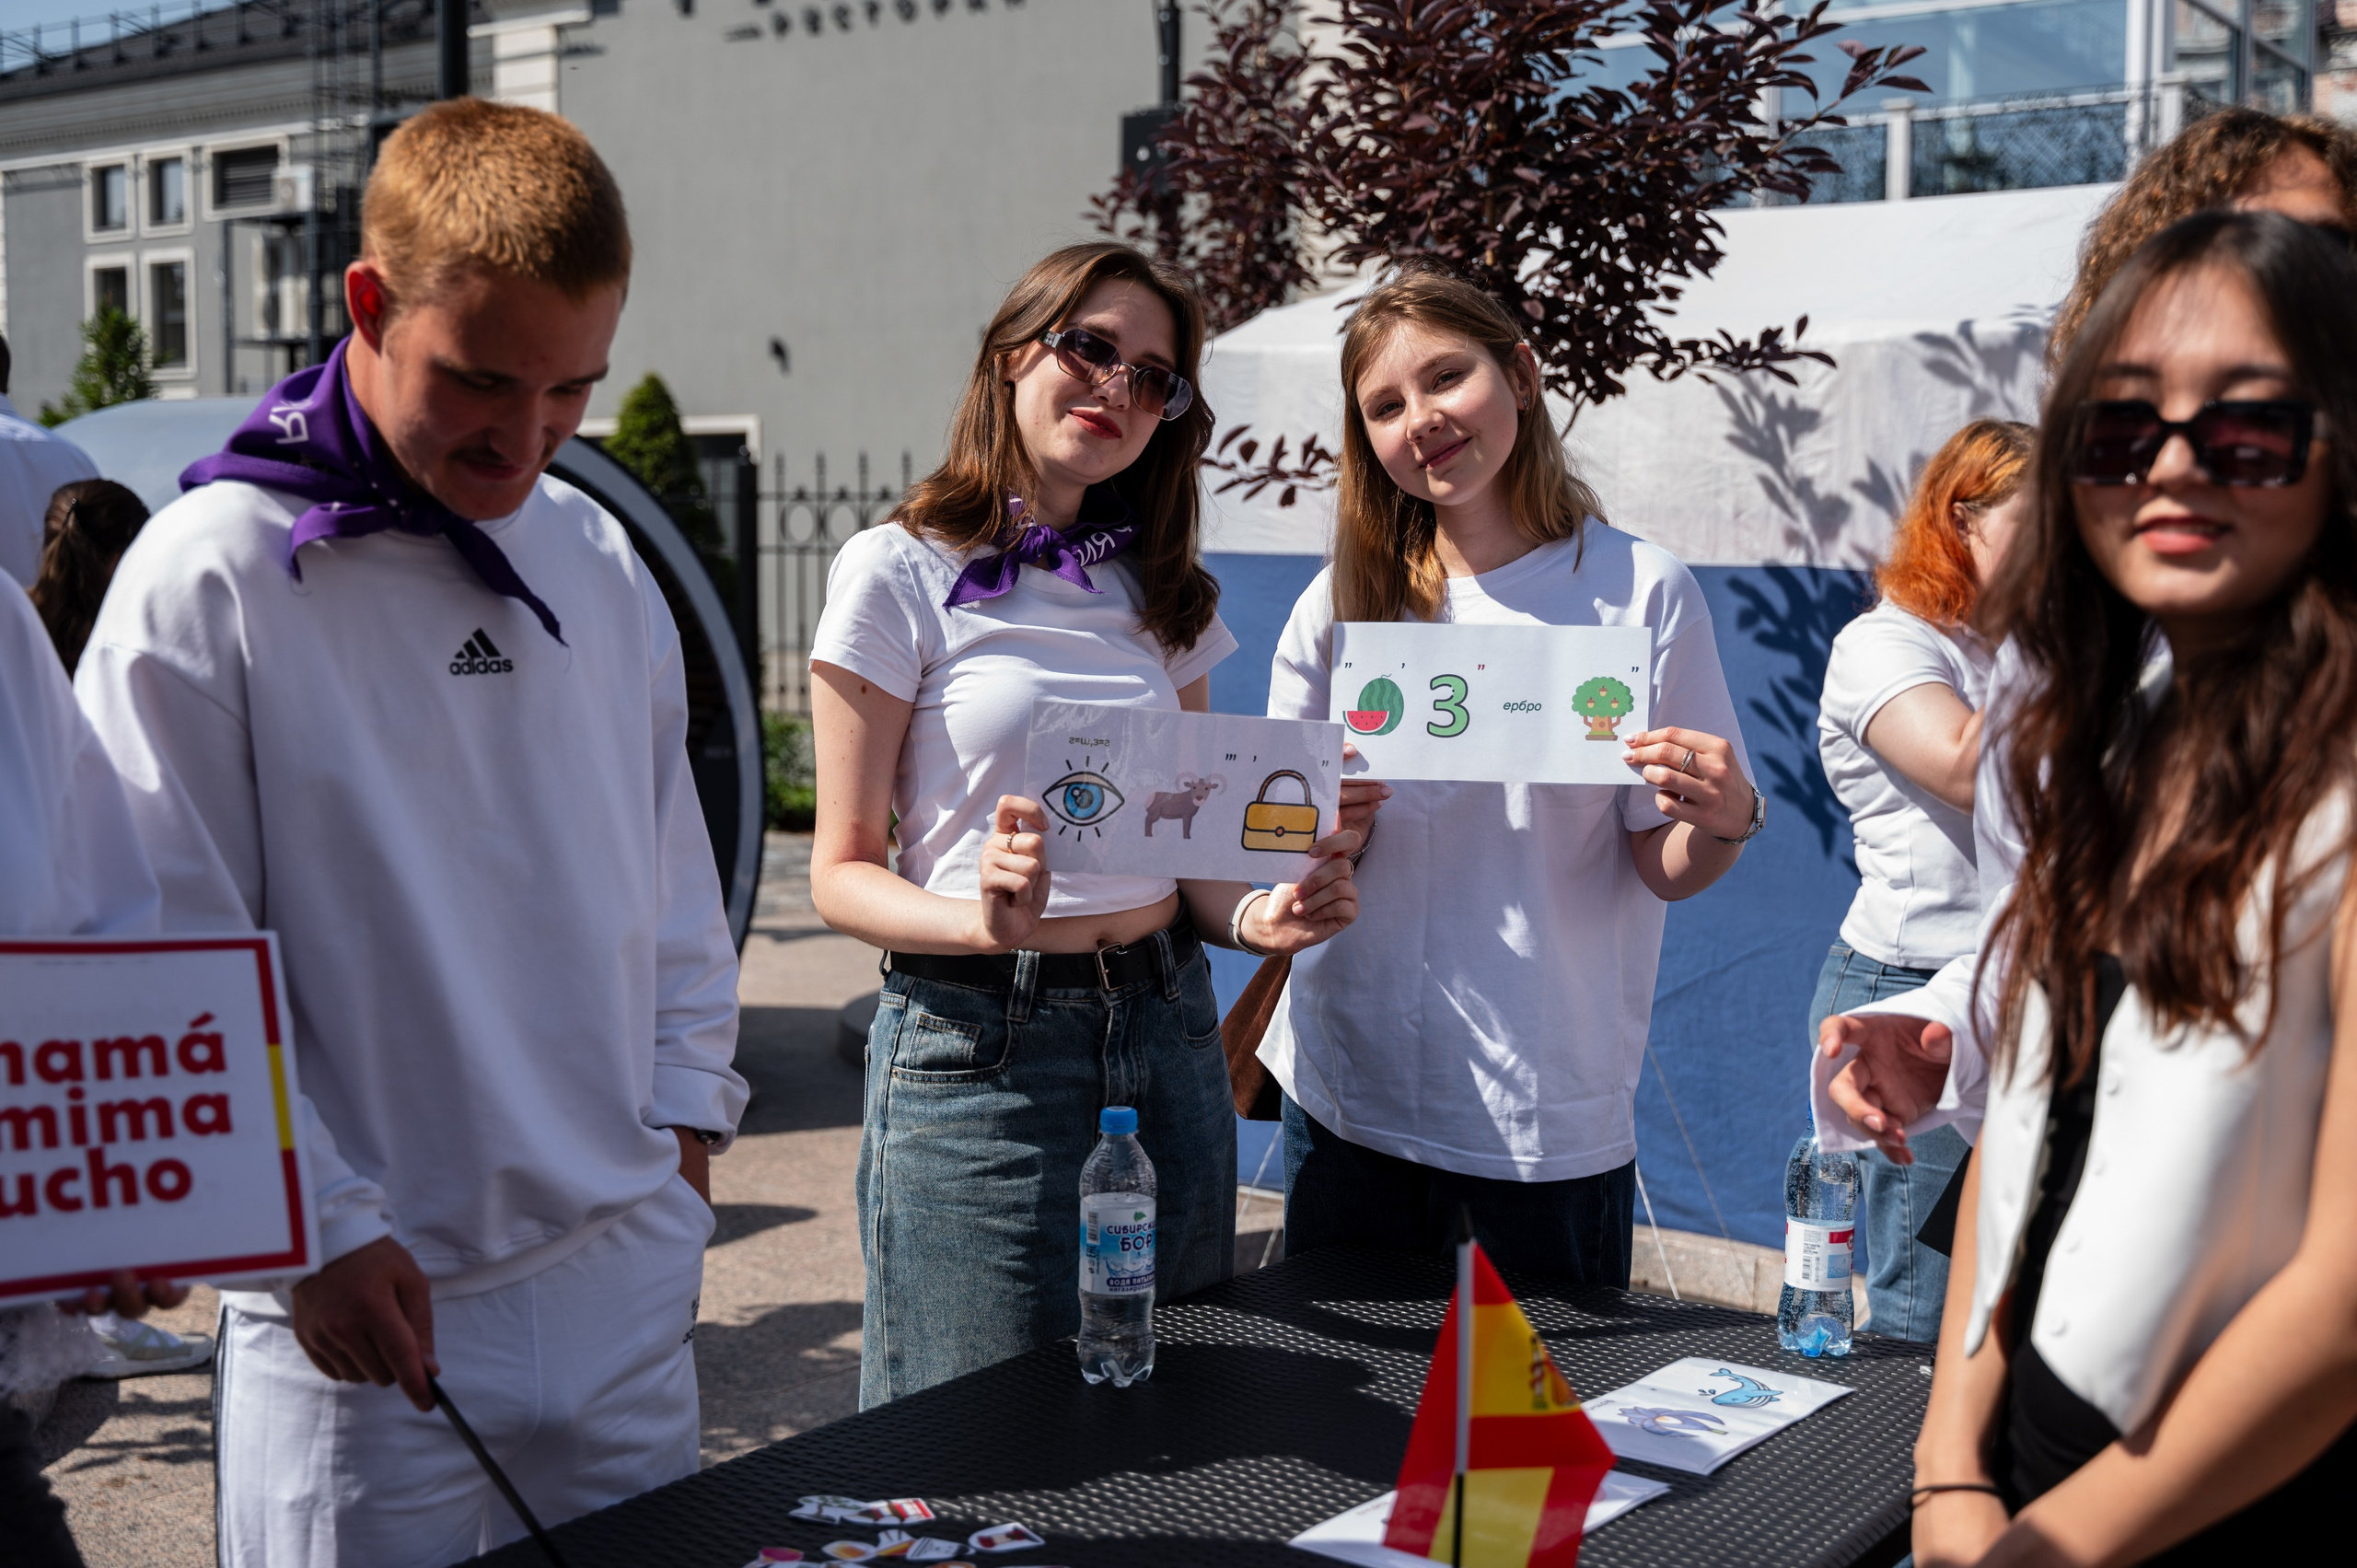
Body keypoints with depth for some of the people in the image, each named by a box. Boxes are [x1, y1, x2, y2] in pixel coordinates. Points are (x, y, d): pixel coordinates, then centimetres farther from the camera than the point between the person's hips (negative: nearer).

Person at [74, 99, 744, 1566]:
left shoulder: (598, 555, 6)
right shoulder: (208, 579, -11)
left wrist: (688, 1109, 9)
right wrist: (319, 1231, -13)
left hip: (633, 1283, 5)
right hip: (366, 1303, -5)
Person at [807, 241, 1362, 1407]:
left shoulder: (1159, 593, 12)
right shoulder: (899, 573, -4)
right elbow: (843, 872, -6)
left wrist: (1257, 917, -8)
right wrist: (983, 919, -25)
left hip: (1167, 1031, 5)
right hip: (979, 1041, -5)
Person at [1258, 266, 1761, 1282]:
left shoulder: (1640, 591, -4)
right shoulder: (1343, 601, 3)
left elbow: (1664, 871, -2)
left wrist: (1723, 822, -23)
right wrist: (1322, 823, -14)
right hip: (1348, 1097, 2)